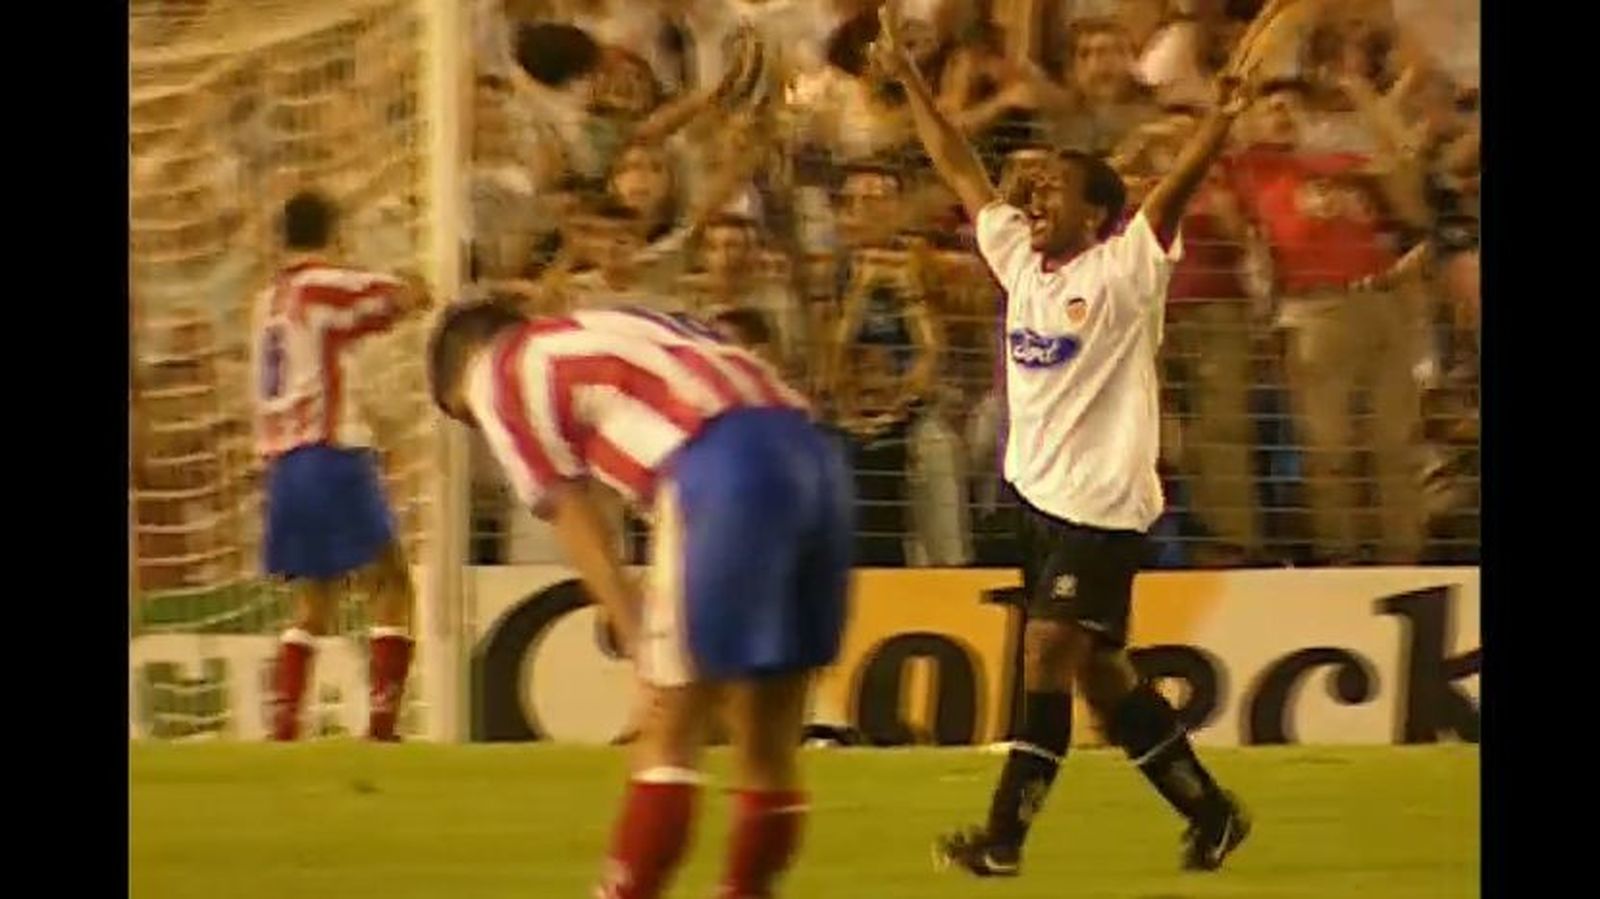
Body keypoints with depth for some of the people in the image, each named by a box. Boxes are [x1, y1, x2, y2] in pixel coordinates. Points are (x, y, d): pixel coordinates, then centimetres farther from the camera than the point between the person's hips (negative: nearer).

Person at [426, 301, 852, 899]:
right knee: (769, 742, 14)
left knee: (666, 738, 0)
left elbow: (576, 524, 6)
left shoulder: (498, 374, 15)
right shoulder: (619, 328, 34)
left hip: (723, 474, -7)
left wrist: (649, 651, 5)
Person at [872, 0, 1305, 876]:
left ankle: (1004, 838, -12)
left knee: (1047, 656, -13)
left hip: (1103, 504, -8)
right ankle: (1211, 814, 22)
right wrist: (907, 79, 14)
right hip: (1038, 495, 8)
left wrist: (1225, 109, -37)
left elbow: (1178, 183, -22)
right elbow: (960, 168, 14)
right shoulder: (1021, 263, 8)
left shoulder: (1122, 272, -9)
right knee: (1100, 673, 11)